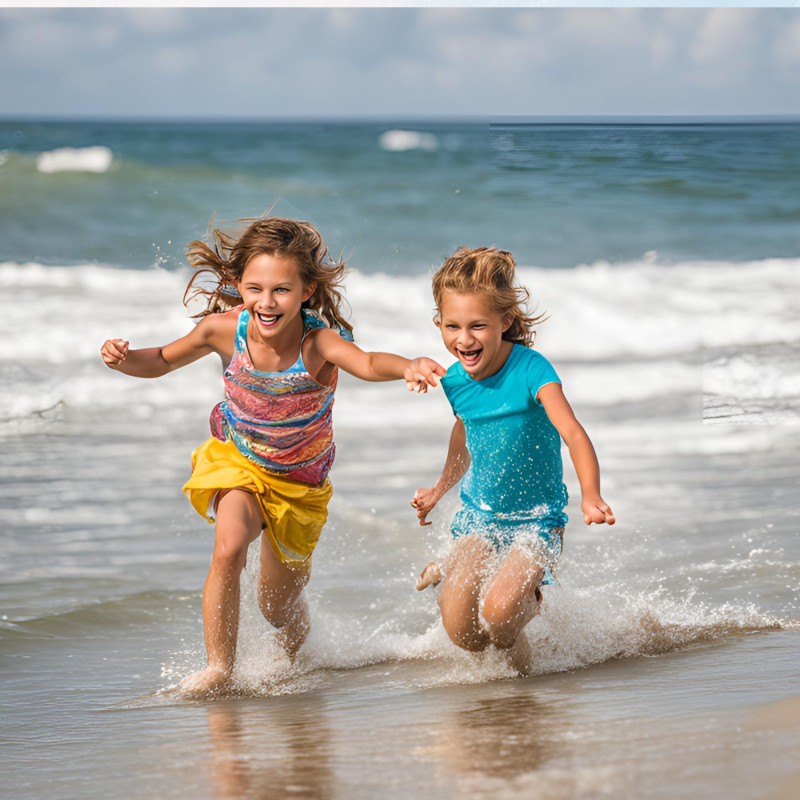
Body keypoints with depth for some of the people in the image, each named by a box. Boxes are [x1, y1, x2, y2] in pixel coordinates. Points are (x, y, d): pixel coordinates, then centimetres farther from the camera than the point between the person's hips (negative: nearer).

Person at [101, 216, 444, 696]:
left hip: (300, 480, -1)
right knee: (230, 547, -31)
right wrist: (124, 359, -26)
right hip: (237, 460, 1)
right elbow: (163, 361, -5)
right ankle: (220, 669, -15)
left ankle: (301, 656, 51)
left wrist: (409, 367, -77)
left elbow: (368, 363, -55)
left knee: (279, 606, 13)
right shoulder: (224, 329, -23)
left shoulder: (317, 342, -34)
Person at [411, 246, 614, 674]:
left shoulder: (530, 370, -22)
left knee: (497, 614, -25)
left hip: (536, 517, -4)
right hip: (478, 515, 4)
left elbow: (572, 432, -36)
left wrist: (591, 495, -52)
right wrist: (440, 489, 28)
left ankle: (526, 597, 11)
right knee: (461, 631, -11)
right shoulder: (455, 381, -3)